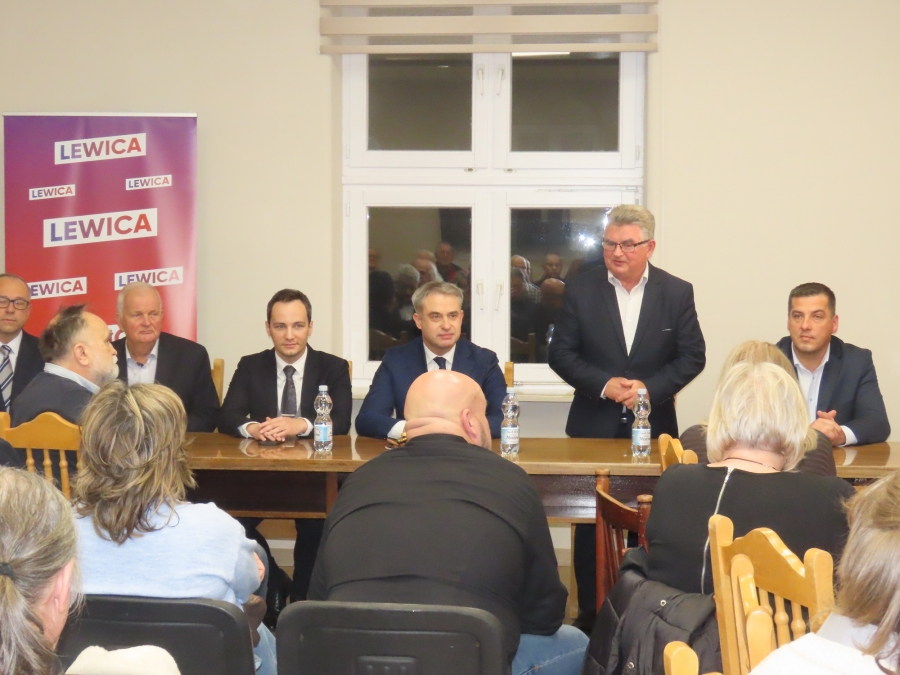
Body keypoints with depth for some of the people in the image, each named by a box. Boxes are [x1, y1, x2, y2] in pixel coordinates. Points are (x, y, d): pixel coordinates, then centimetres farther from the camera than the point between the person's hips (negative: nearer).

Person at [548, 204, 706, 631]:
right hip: (594, 428, 0)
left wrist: (649, 387, -14)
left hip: (653, 430, 0)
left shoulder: (677, 293, 0)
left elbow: (692, 356, 0)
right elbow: (560, 353, -1)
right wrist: (604, 384, -15)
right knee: (590, 527, 5)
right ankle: (589, 612, 15)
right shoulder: (580, 290, 0)